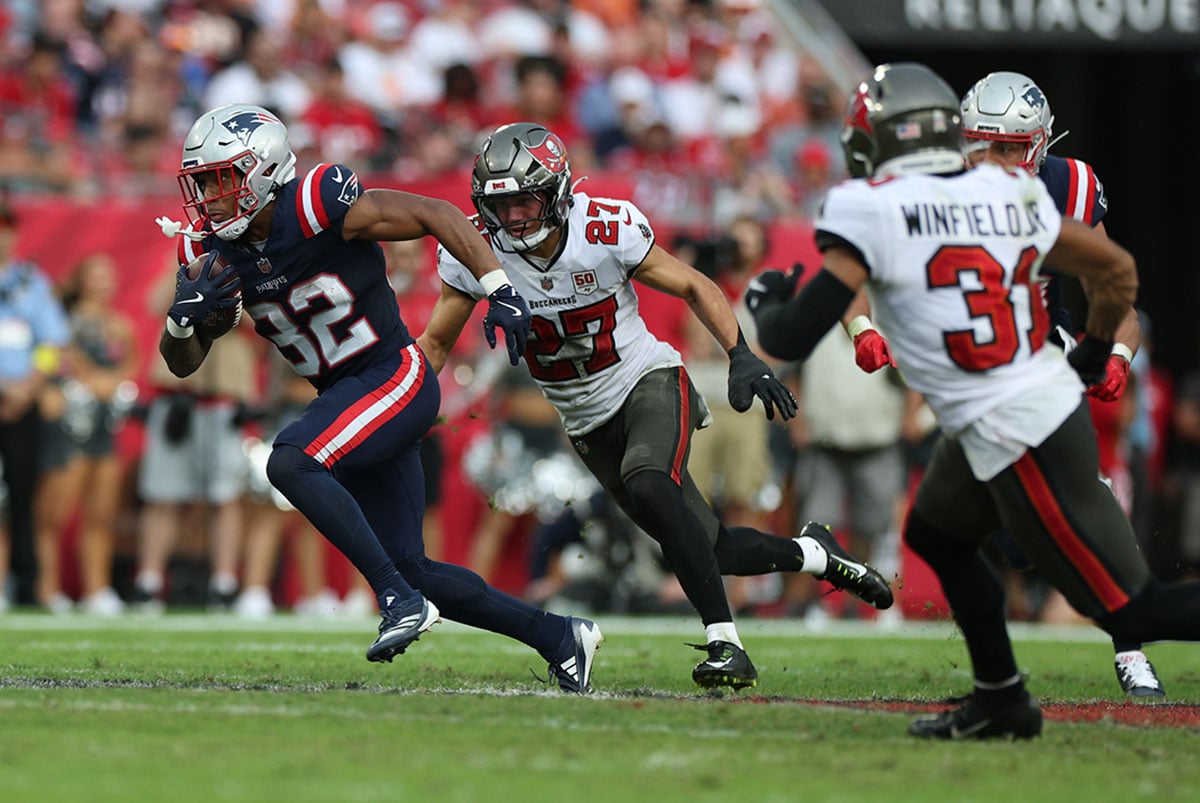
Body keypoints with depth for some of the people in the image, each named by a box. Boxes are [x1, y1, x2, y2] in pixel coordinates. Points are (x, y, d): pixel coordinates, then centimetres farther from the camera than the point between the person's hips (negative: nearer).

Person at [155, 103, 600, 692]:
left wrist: (500, 289, -20)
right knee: (409, 567, 7)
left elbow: (437, 215, -14)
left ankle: (400, 599, -23)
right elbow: (182, 363, 5)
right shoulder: (211, 252, 0)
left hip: (396, 378, -8)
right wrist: (183, 317, -17)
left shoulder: (317, 205, -19)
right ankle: (558, 637, 21)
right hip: (345, 400, 8)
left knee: (290, 462, -29)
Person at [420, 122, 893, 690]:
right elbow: (435, 343, -2)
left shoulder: (606, 229, -20)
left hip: (649, 384, -4)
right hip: (590, 423, 4)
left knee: (646, 483, -36)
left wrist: (742, 357, -19)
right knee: (711, 549, 2)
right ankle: (812, 553, 32)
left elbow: (694, 288, -7)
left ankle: (724, 642, -34)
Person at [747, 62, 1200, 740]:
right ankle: (1002, 703, 34)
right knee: (938, 535, 29)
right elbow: (1118, 268, 15)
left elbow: (793, 339, -12)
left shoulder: (870, 211, -11)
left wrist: (767, 303, 11)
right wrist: (1095, 352, 33)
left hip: (1017, 439, -8)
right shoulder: (1010, 193, 7)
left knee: (1131, 611, -4)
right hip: (1056, 397, 8)